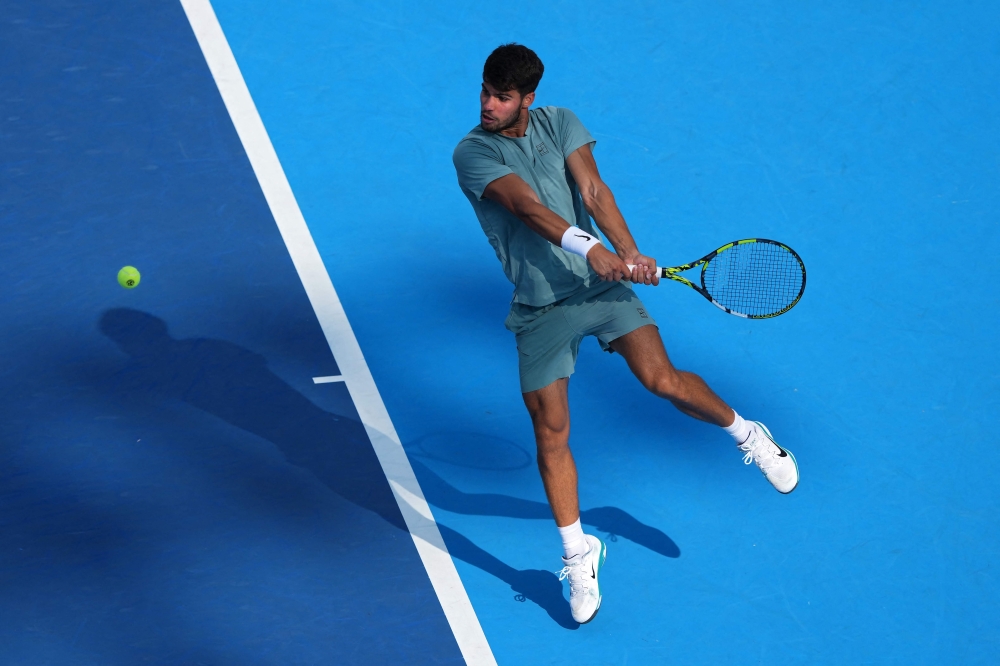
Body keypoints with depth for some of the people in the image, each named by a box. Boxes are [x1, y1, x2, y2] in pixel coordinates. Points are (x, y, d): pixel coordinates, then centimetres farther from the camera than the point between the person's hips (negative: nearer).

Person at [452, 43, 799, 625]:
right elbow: (527, 207, -23)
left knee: (663, 379, -13)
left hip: (602, 282, 2)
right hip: (540, 308, -2)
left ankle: (748, 435, 13)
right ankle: (578, 554, 14)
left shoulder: (560, 124, 3)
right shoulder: (473, 153, -9)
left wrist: (630, 254, -25)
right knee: (551, 430, -1)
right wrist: (592, 250, -37)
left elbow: (594, 191, -10)